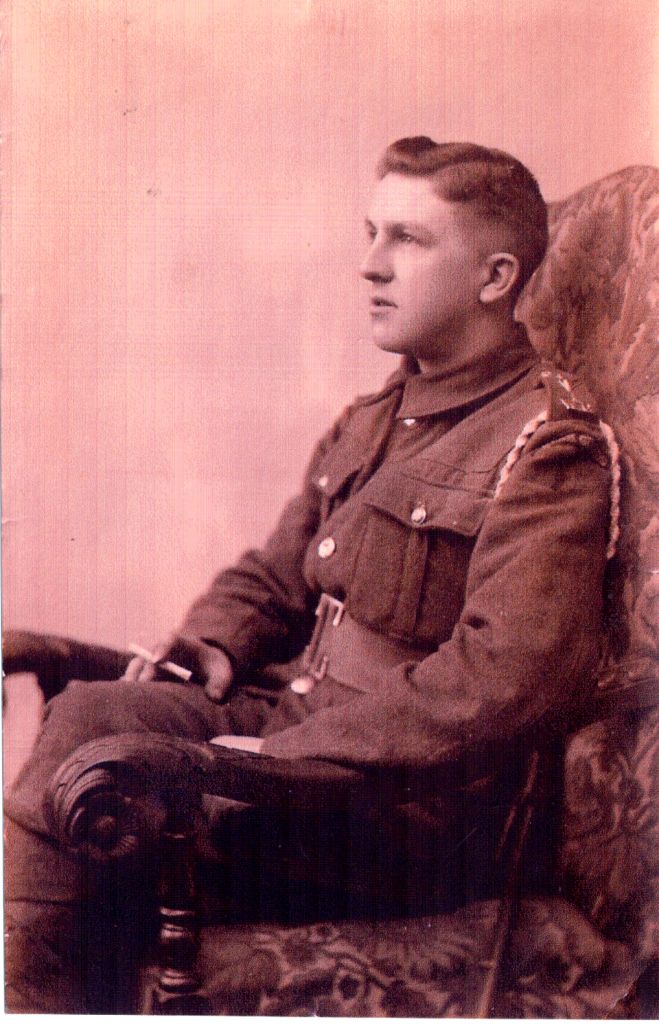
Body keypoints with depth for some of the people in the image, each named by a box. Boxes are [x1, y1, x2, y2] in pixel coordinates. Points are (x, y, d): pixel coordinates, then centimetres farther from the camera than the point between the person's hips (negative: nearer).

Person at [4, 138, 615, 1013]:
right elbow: (272, 577, 24)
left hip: (404, 794, -8)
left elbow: (508, 678, -22)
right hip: (289, 715, 8)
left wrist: (290, 751, -22)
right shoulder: (369, 423, 17)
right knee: (79, 716, -15)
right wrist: (211, 646, 1)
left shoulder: (548, 448, -11)